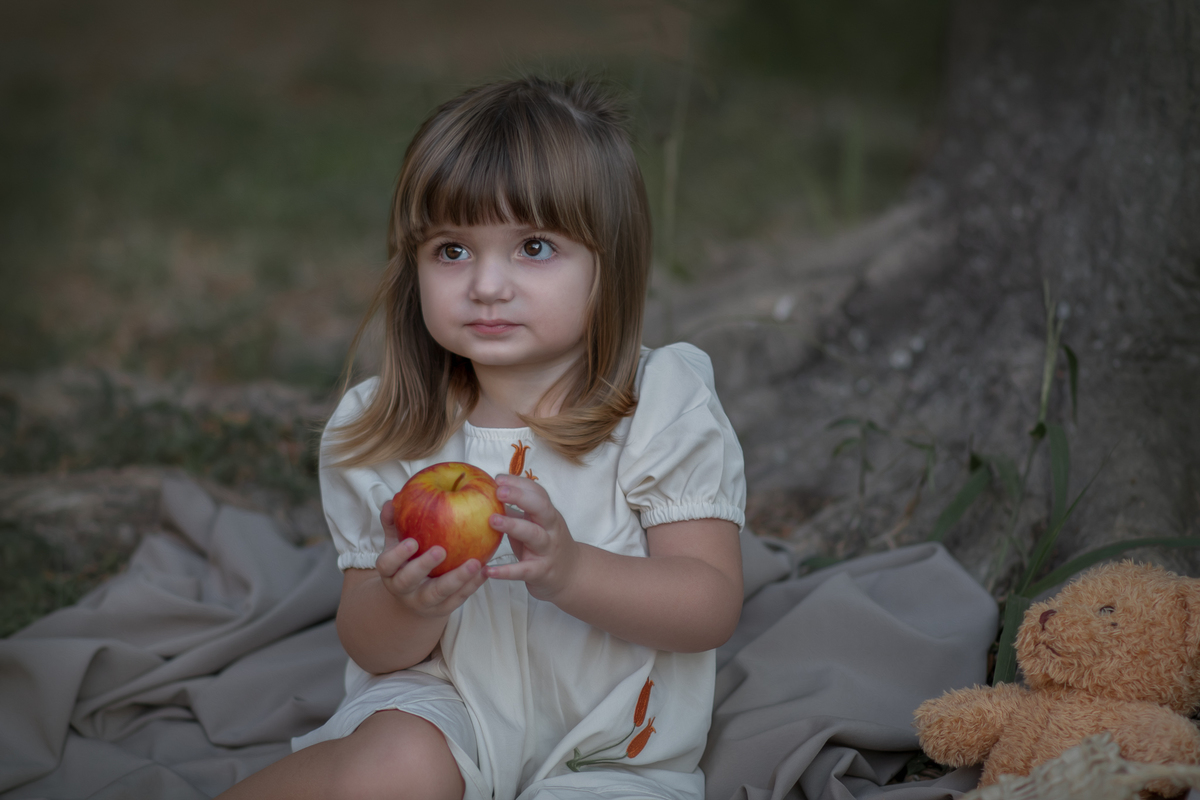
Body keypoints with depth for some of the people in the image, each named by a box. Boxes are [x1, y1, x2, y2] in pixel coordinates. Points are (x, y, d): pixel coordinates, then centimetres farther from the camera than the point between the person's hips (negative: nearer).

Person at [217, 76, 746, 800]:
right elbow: (371, 647, -2)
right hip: (445, 702, 1)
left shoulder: (666, 407, -12)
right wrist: (409, 605, -27)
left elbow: (712, 607, -16)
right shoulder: (379, 431, -6)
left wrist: (568, 570, -34)